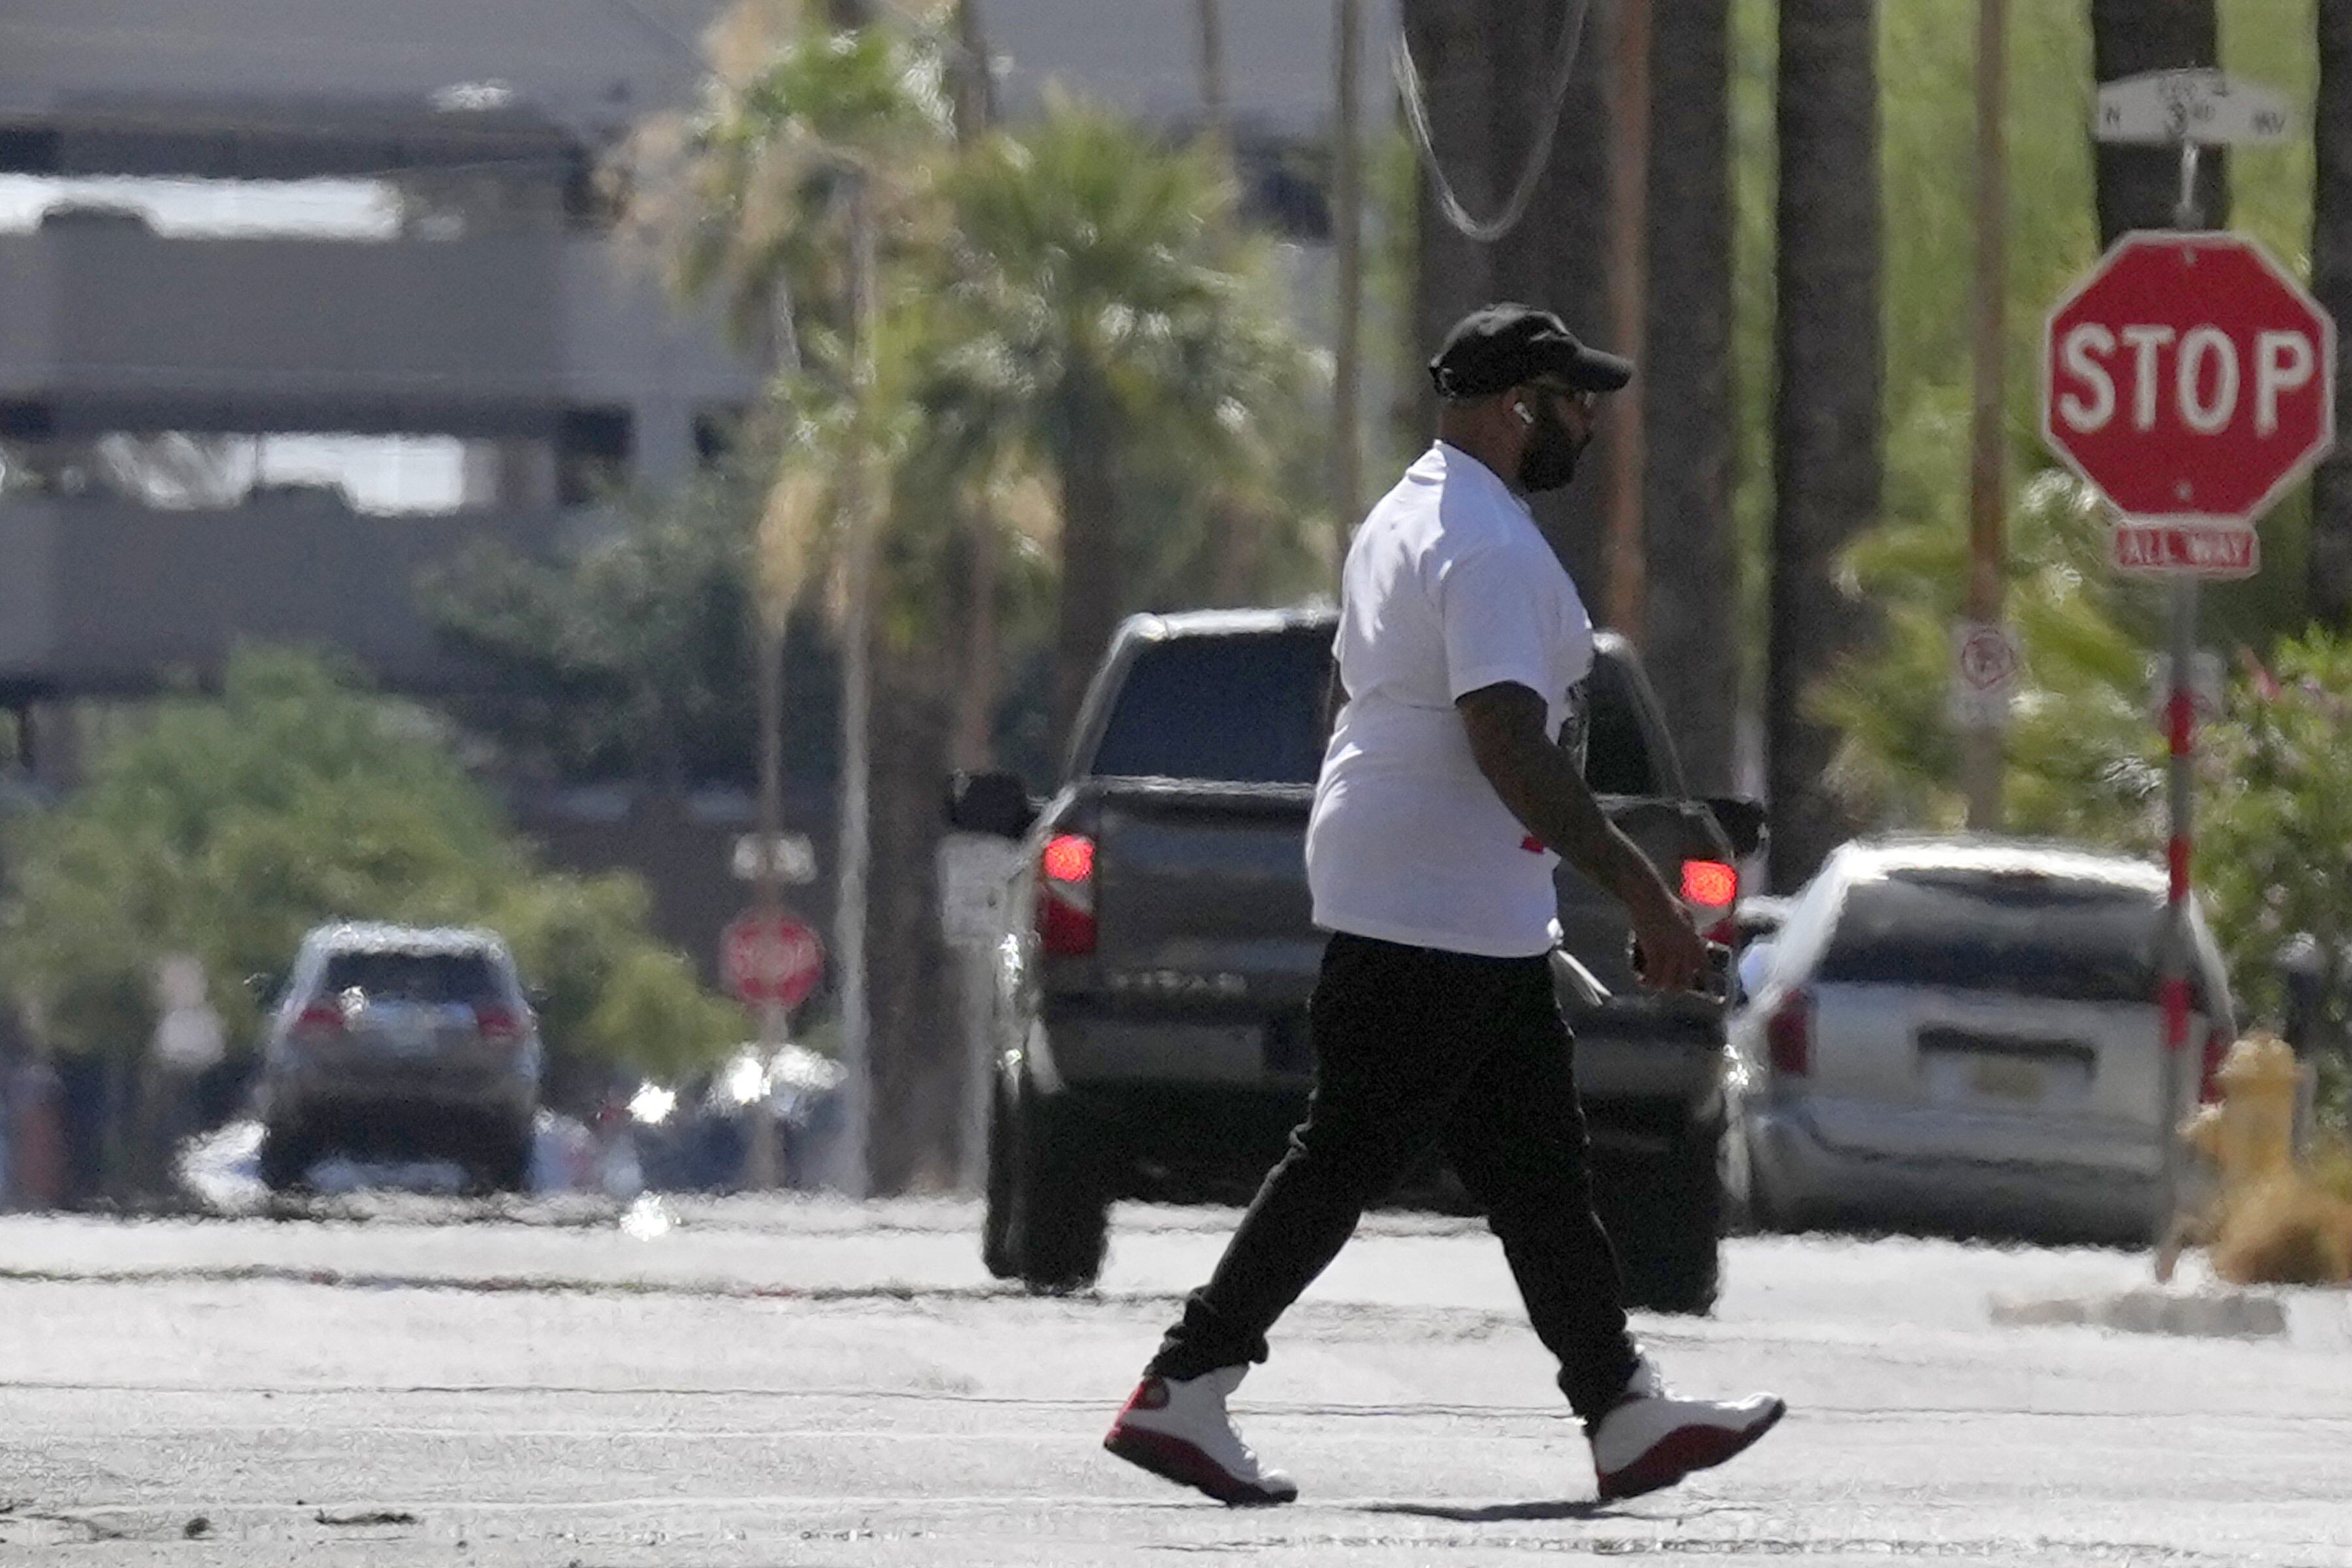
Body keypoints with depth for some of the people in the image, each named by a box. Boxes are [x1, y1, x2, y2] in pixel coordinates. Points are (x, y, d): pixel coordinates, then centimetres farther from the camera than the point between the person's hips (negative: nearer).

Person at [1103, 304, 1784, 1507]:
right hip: (1446, 917, -11)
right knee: (1345, 1161, -7)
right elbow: (1508, 743, -26)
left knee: (1539, 1172, 11)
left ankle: (1625, 1413, 13)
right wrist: (1637, 886, -24)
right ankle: (1181, 1392, -5)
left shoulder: (1402, 521, 17)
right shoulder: (1488, 543, -17)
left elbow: (1364, 705, 23)